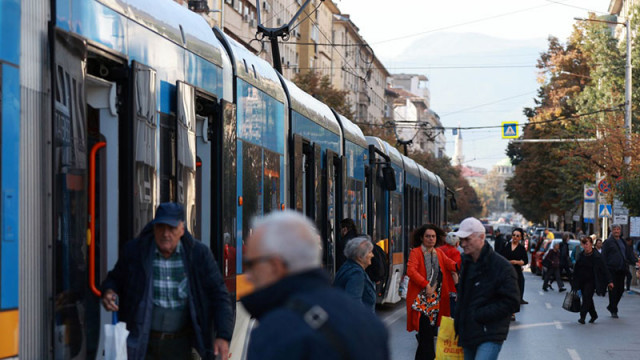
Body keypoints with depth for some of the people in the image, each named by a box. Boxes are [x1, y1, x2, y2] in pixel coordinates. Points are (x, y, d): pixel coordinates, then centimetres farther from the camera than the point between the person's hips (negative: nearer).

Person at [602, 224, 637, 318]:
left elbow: (629, 253, 21)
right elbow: (603, 256, -6)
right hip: (612, 270, -6)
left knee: (621, 289, 7)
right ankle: (614, 311, 2)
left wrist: (635, 261, 6)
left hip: (621, 269, 6)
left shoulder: (622, 242, 17)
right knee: (613, 290, -5)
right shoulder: (607, 242, -2)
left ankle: (611, 307, 24)